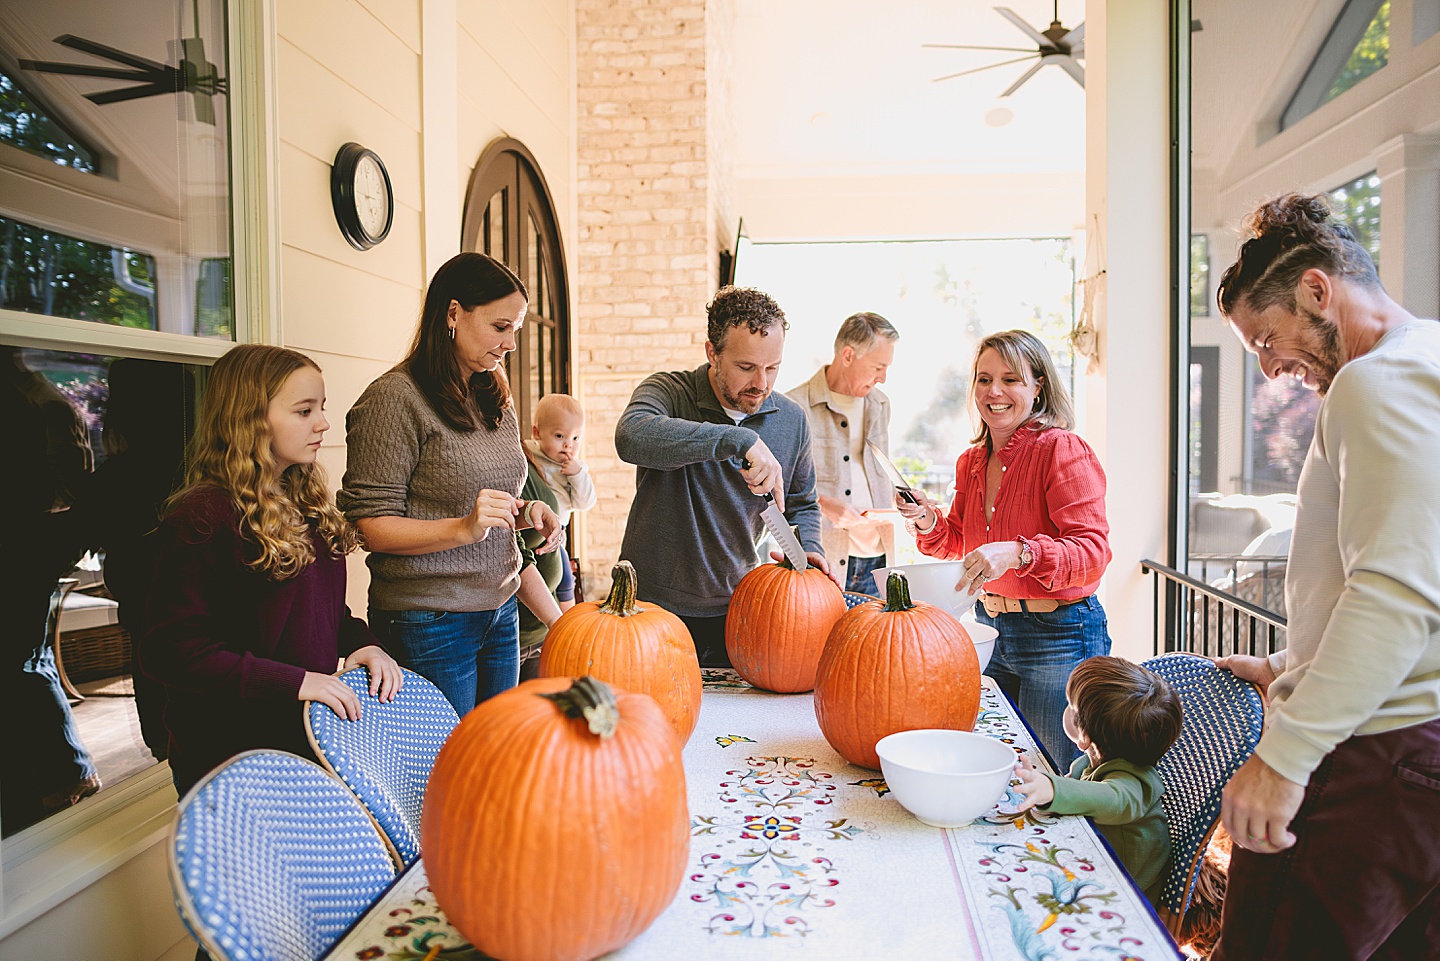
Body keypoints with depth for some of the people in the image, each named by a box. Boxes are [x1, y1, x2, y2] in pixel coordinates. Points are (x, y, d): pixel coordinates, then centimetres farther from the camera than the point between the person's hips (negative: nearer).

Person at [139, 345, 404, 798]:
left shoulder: (305, 504, 8)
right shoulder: (201, 519, -19)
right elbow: (169, 650, -22)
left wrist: (360, 642, -2)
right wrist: (290, 681, -26)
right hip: (231, 759, -8)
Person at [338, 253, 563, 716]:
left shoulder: (495, 402, 12)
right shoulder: (395, 399, -13)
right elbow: (369, 527, -15)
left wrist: (523, 511, 1)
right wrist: (464, 527, -26)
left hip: (500, 614, 7)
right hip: (430, 624, -7)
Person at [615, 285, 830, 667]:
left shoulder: (791, 420, 2)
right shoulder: (669, 392, -10)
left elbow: (801, 504, 18)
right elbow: (632, 436, -35)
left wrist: (808, 548, -3)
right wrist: (741, 440, -39)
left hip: (736, 608, 3)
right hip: (656, 607, -3)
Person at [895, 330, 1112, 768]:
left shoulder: (1062, 449, -14)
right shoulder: (972, 462, 8)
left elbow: (1093, 550, -22)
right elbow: (960, 543, 18)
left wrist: (1017, 553, -37)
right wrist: (930, 523, -3)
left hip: (1058, 636, -7)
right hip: (990, 629, 7)